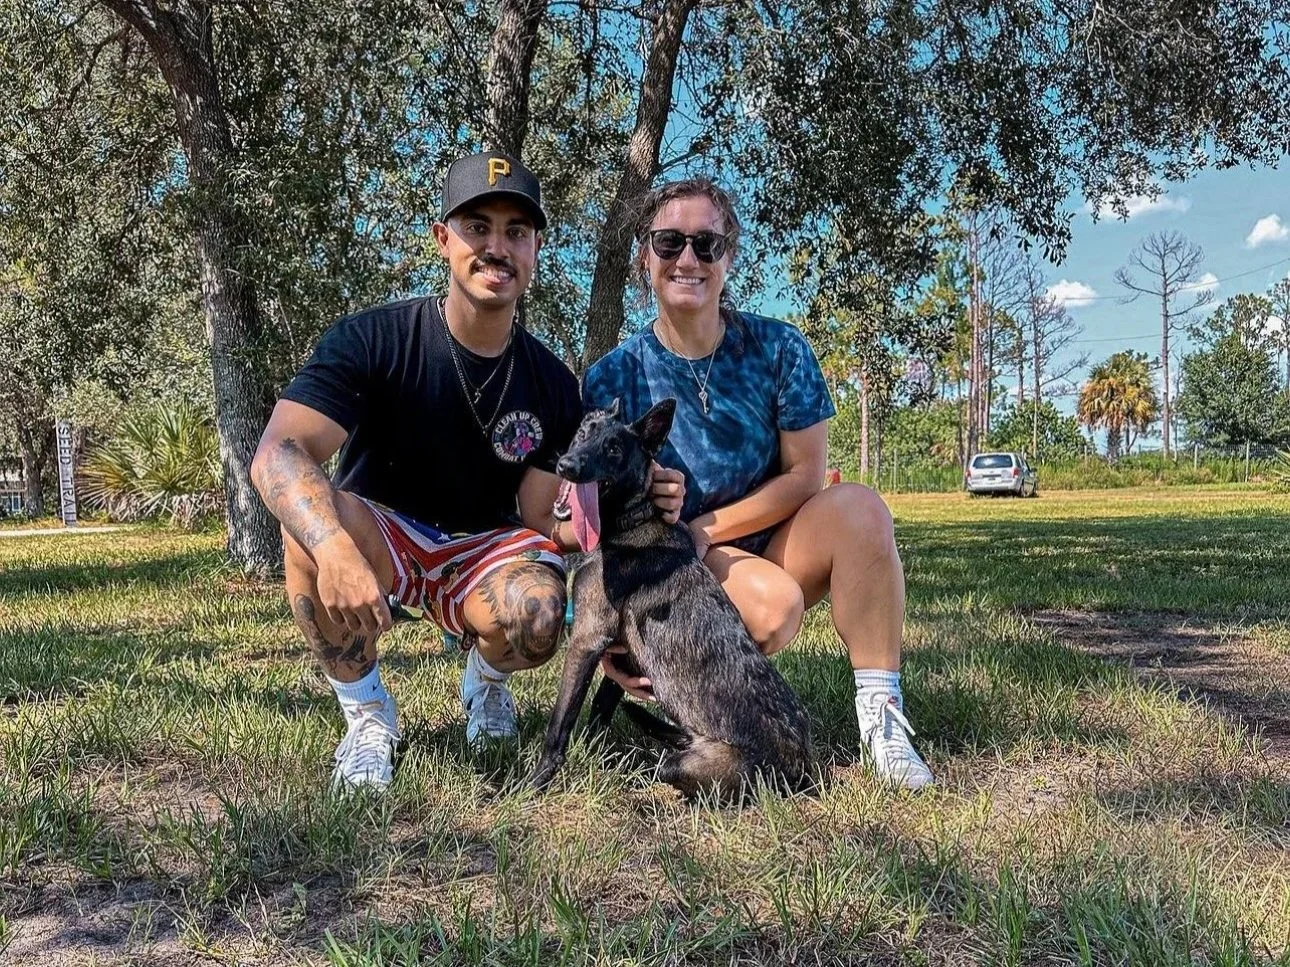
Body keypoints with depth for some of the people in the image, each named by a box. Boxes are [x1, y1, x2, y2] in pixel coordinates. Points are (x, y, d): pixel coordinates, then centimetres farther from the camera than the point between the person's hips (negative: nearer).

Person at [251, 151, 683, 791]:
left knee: (539, 615, -32)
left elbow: (540, 523, -7)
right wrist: (335, 546, -50)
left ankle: (485, 681, 9)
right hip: (382, 535, -1)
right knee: (315, 520, -36)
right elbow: (277, 455, -30)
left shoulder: (552, 383, -8)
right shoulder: (371, 341, -17)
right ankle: (367, 715, -10)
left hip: (484, 549, 2)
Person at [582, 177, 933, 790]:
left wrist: (704, 528, -15)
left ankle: (880, 712, -21)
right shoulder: (612, 380, -8)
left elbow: (805, 477, -6)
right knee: (773, 604, -33)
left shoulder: (778, 349, -6)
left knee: (858, 507, -27)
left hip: (772, 544, 2)